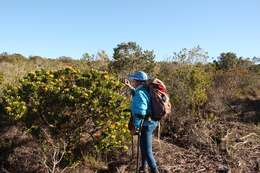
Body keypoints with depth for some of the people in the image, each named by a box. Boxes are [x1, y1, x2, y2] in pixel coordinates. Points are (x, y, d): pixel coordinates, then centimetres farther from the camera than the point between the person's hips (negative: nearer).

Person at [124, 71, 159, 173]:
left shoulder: (140, 94, -24)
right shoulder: (145, 90, 5)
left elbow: (140, 113, -30)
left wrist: (136, 127, -21)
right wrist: (130, 87, 26)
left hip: (146, 125, -11)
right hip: (151, 122, 11)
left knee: (147, 151, 0)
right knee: (144, 146, 26)